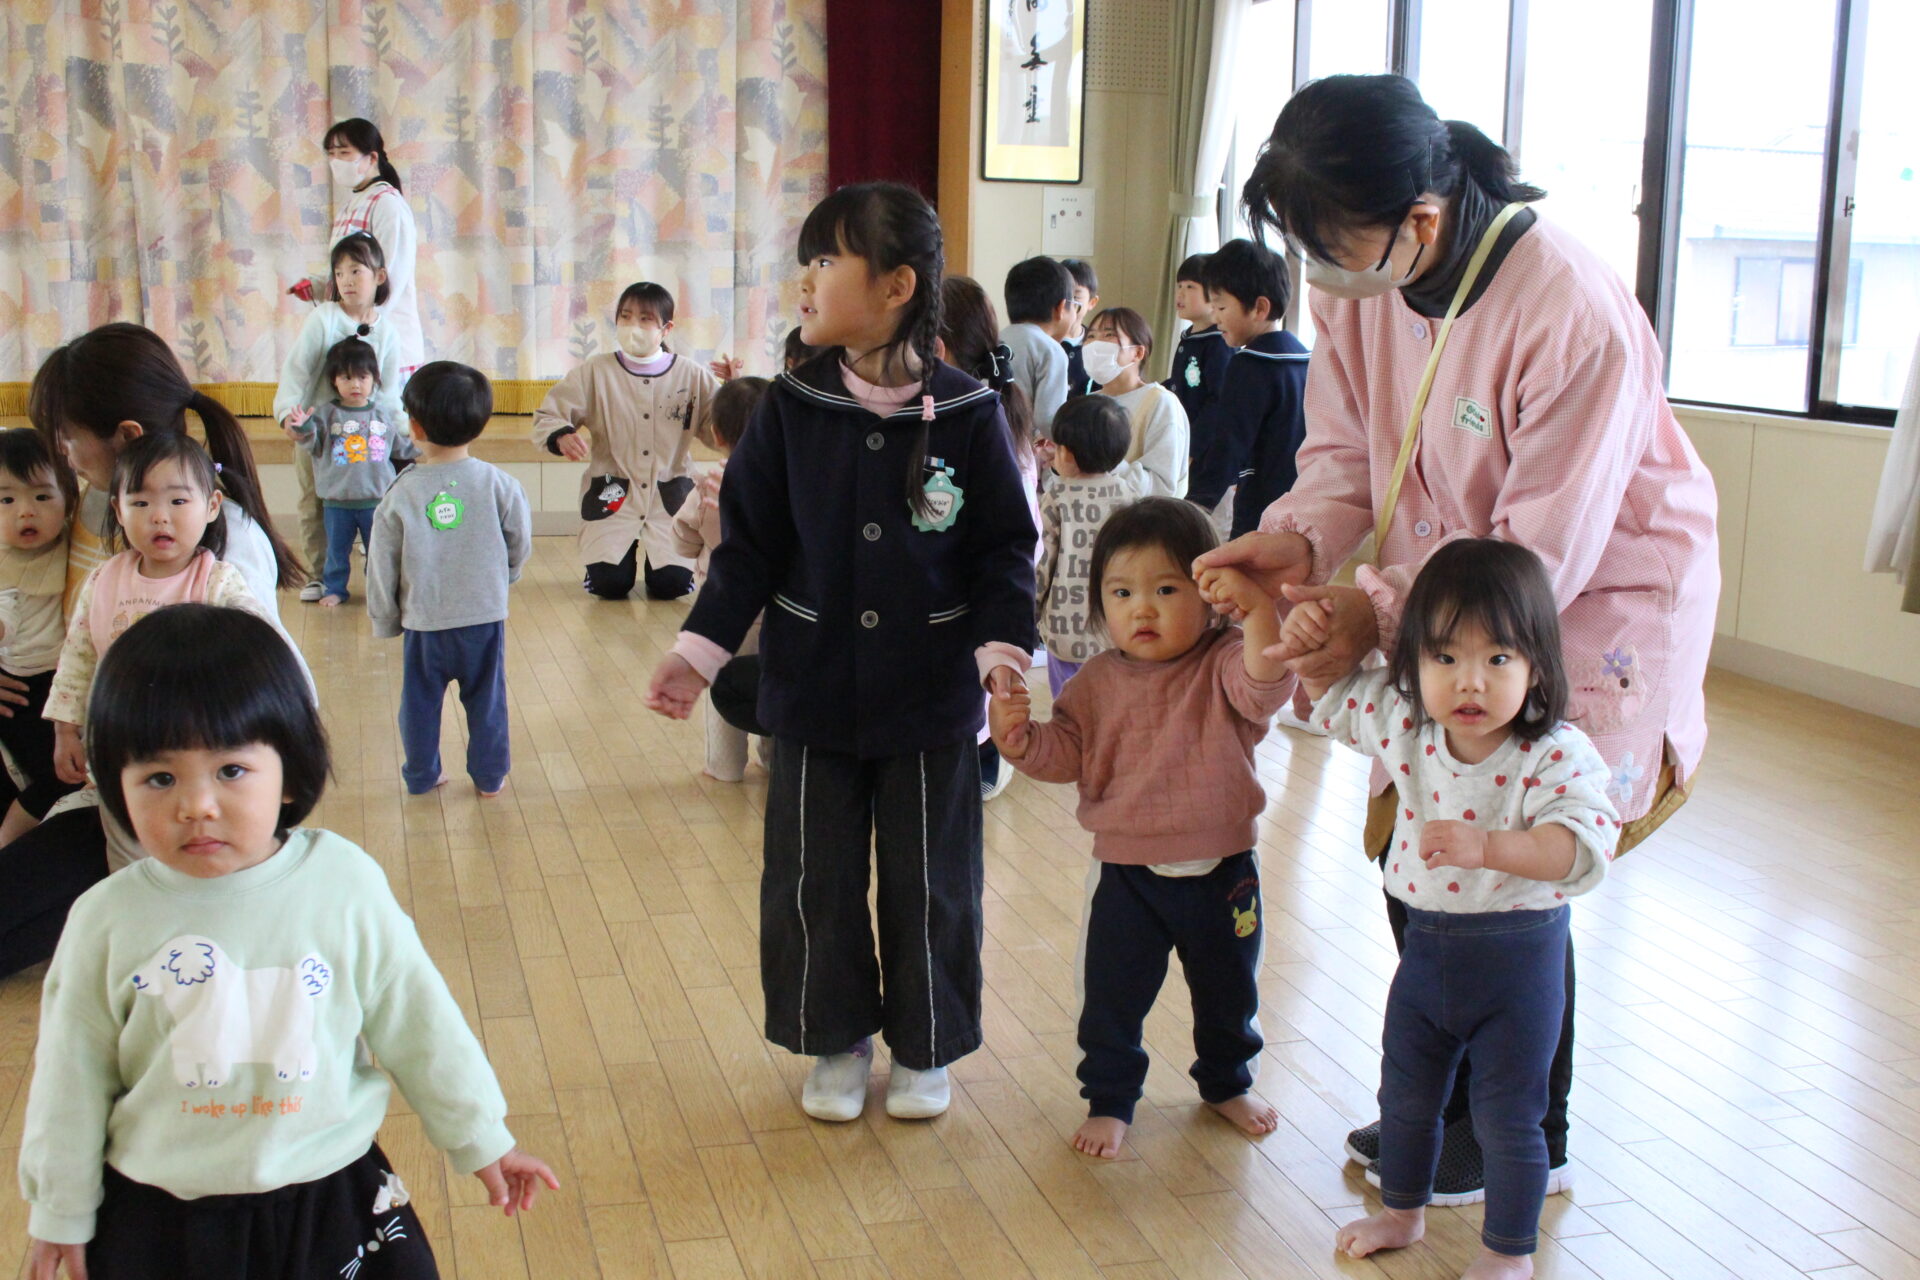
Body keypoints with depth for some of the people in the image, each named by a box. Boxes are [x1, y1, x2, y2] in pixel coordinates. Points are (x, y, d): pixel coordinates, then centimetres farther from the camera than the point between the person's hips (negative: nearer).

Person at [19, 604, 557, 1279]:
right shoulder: (109, 919, -11)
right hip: (158, 1222, 1)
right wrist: (60, 1212, 10)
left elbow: (418, 1026, -2)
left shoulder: (346, 884, -12)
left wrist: (481, 1141, 7)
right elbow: (73, 1075, 2)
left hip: (333, 1202, 0)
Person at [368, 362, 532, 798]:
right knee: (486, 699, 14)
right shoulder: (498, 485, -10)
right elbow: (520, 547, 1)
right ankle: (489, 775, 23)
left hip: (423, 621, 0)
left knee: (420, 701, 16)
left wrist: (384, 620, 12)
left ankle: (421, 775, 26)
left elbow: (382, 566, -2)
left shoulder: (401, 494, -9)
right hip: (485, 618, 0)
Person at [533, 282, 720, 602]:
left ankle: (657, 553, 27)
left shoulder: (693, 376, 1)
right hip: (612, 493, 0)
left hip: (670, 494, 0)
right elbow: (546, 417, 1)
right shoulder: (595, 373, -1)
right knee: (609, 584, -13)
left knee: (672, 584, -12)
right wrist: (561, 436, -23)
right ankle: (623, 552, 25)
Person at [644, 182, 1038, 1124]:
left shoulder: (967, 413, -8)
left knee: (931, 883, 11)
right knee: (813, 879, 11)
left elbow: (1004, 548, -3)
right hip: (814, 692, 2)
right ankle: (837, 1040, 32)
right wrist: (701, 646, -8)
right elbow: (750, 542, 0)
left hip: (933, 697, -2)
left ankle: (925, 1048, 32)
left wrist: (1003, 642, -17)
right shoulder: (793, 407, -3)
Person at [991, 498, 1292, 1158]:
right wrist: (1021, 736, -21)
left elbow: (1264, 685, -32)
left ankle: (1228, 1082, 46)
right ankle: (1109, 1099, 29)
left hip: (1221, 872, 0)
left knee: (1229, 992, 21)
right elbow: (1066, 753, -1)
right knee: (1112, 999, 8)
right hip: (1126, 873, 0)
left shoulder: (1223, 664, -11)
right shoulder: (1099, 681, -3)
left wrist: (1257, 608, -46)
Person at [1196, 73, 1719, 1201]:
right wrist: (1296, 539, -21)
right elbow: (1346, 447, -1)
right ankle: (1446, 1100, 32)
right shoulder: (1362, 282, -12)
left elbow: (1548, 550, -26)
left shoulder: (1577, 315, -31)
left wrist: (1382, 608, -31)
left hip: (1597, 601, -6)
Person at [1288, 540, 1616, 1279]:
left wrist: (1487, 846, -45)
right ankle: (1402, 1210, 47)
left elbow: (1583, 845, -34)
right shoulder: (1403, 723, -8)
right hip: (1427, 942, 5)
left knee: (1507, 1117, 9)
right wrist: (1308, 640, -7)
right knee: (1404, 1093, 22)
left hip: (1518, 955, -5)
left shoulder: (1555, 755, -23)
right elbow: (1332, 697, 10)